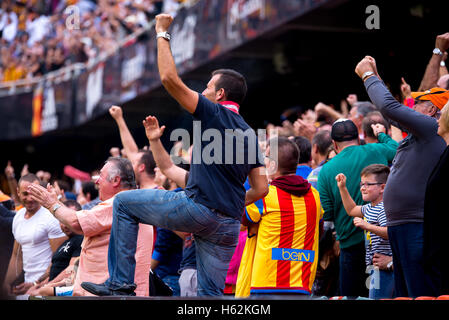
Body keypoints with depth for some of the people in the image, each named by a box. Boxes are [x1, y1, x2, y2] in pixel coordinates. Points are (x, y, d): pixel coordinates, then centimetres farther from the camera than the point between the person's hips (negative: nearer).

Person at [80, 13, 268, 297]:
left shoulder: (215, 114, -4)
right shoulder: (250, 134, 16)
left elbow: (170, 78, -10)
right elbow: (261, 189, 14)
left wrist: (162, 33, 0)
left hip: (198, 209, -7)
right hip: (229, 224, 7)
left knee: (124, 203, 10)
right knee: (211, 292, 10)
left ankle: (121, 281, 6)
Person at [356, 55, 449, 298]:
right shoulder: (421, 132, 18)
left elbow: (390, 107, -16)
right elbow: (393, 115, 32)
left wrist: (369, 76, 0)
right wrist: (374, 76, 29)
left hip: (417, 229, -11)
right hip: (400, 227, 11)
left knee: (421, 294, -11)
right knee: (403, 293, 15)